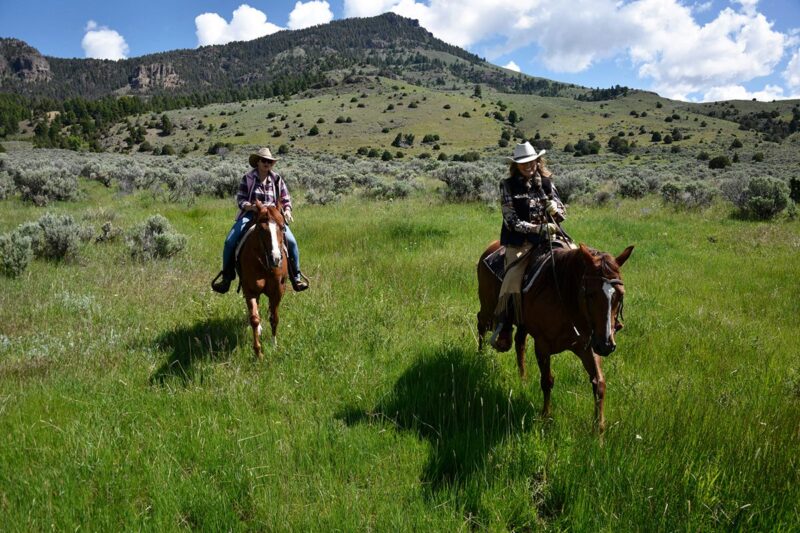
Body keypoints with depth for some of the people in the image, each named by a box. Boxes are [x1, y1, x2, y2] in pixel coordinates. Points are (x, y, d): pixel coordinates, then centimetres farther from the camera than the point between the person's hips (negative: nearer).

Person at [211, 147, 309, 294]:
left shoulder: (277, 179, 6)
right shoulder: (247, 178, 1)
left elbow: (286, 199, 9)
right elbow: (240, 200, -2)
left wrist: (287, 211, -12)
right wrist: (252, 207, -23)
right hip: (250, 215, -1)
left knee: (291, 242, -17)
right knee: (230, 241, -17)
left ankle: (296, 276, 1)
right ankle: (227, 275, 3)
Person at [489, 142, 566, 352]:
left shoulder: (547, 183, 11)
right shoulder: (508, 186, 1)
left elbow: (562, 214, 14)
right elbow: (512, 221, -8)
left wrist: (554, 209, -10)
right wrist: (539, 229, -17)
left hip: (547, 239, 4)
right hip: (519, 243, -4)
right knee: (513, 280, -26)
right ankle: (503, 330, -13)